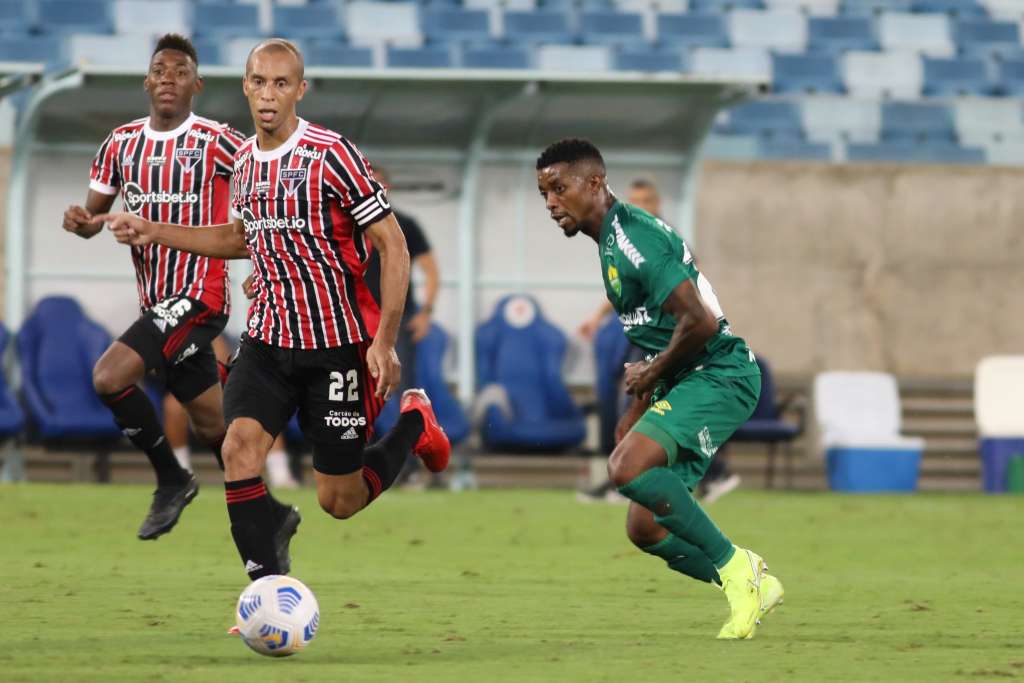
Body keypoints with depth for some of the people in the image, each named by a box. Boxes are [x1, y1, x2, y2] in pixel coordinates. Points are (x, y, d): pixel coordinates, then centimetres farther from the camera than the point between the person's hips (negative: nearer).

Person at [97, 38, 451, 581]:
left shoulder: (331, 155, -15)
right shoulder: (245, 159, 6)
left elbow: (392, 244, -13)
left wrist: (385, 342, -17)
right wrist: (153, 232, 16)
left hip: (336, 346, -5)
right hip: (267, 339, 5)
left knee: (338, 501, 3)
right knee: (239, 447, -20)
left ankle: (414, 425, 33)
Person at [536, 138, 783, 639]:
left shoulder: (632, 238, -16)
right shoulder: (612, 240, 16)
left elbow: (699, 321, -25)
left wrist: (651, 374, -10)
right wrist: (641, 407, 20)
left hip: (718, 376, -10)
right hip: (686, 382, 10)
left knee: (627, 468, -27)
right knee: (644, 527, 3)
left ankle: (734, 567, -16)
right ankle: (751, 586, 12)